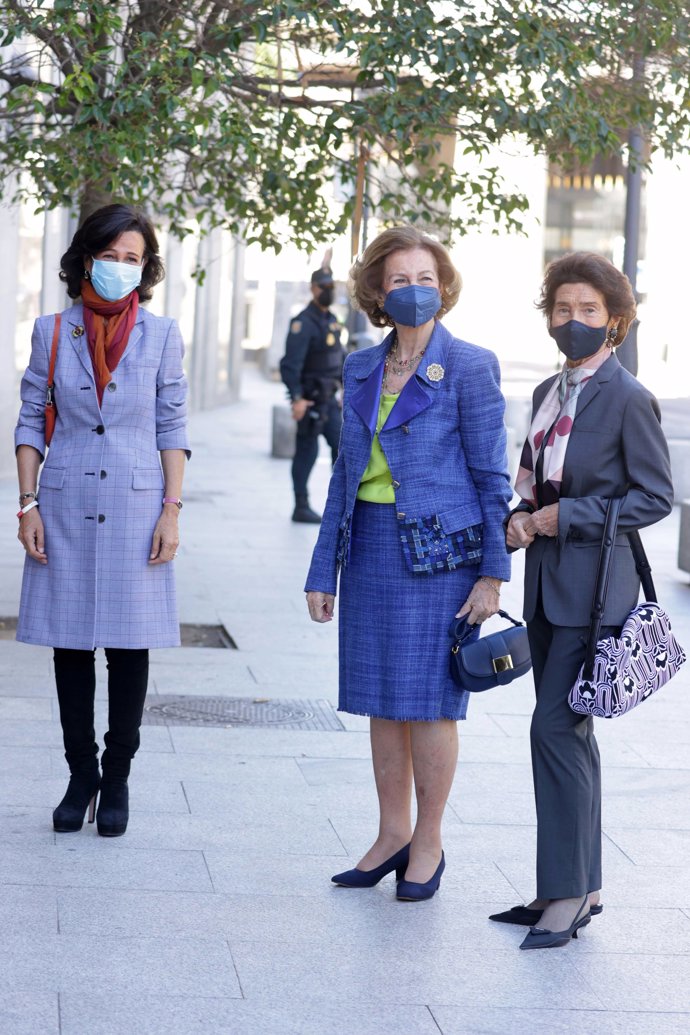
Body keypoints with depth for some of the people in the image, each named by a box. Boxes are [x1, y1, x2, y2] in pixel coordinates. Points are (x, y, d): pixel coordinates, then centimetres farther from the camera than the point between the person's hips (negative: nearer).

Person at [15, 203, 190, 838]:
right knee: (70, 642, 4)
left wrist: (172, 510, -2)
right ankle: (81, 777, 15)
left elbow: (172, 429, 5)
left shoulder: (161, 335, 4)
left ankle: (116, 779, 13)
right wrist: (28, 505, 0)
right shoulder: (53, 332, 5)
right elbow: (31, 422, 7)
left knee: (129, 643, 0)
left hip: (135, 506, -1)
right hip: (66, 505, 1)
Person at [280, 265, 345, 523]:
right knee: (307, 451, -3)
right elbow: (291, 363, -22)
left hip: (328, 397, 8)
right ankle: (301, 507, 4)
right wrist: (297, 398, -30)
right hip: (309, 398, -8)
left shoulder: (332, 320, 13)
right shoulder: (304, 322, -14)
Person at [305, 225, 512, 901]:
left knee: (428, 701, -1)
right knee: (379, 699, 10)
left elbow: (492, 476, -5)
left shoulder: (469, 368, -6)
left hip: (438, 552, -5)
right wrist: (323, 571, 11)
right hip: (369, 547, 6)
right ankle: (392, 834, 22)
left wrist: (493, 572, -9)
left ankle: (428, 844, 13)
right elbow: (346, 472, 14)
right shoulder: (361, 369, 10)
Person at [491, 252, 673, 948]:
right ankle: (579, 886, 20)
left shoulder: (627, 399, -10)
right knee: (566, 733, 12)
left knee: (556, 728, -11)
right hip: (548, 582, 8)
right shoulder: (549, 392, 12)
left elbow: (654, 497, -10)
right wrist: (522, 517, 0)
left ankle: (568, 891, -3)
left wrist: (567, 517, -13)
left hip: (595, 583, -8)